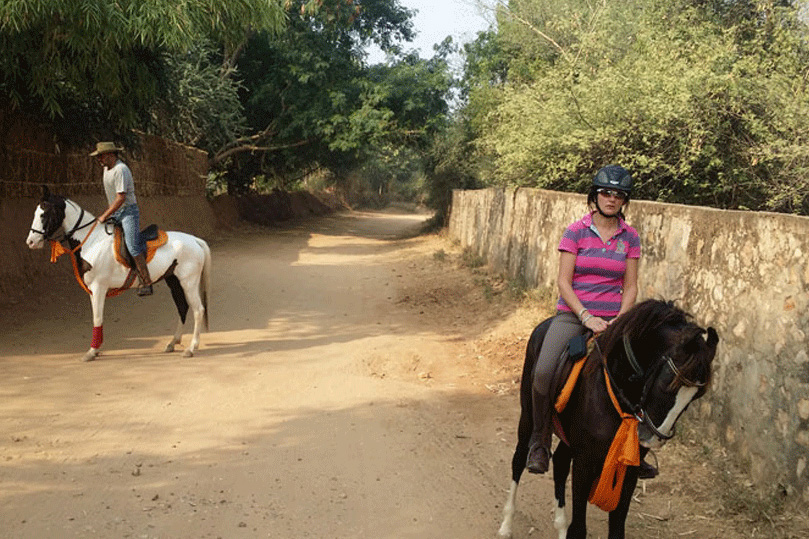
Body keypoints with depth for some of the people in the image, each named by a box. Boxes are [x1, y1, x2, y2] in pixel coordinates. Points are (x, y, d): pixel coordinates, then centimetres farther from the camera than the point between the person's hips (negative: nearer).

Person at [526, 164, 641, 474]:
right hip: (572, 314, -2)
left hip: (613, 318, 2)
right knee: (543, 372, -24)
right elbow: (563, 282, -4)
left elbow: (630, 287, 8)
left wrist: (619, 320, -9)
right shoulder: (576, 232, 1)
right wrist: (587, 317, -15)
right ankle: (540, 439, -2)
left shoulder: (630, 237, 8)